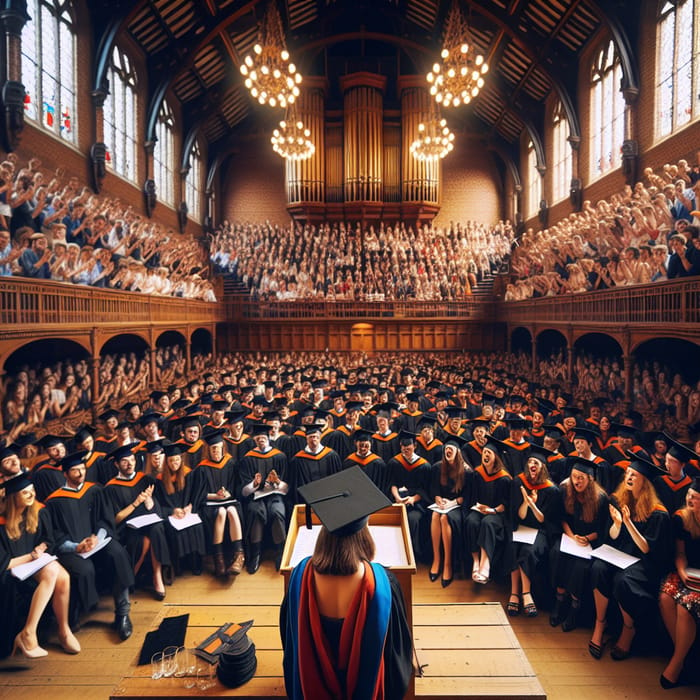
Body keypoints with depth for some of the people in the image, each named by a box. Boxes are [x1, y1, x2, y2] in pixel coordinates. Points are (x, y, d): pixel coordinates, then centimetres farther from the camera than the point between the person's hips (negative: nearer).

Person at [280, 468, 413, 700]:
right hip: (366, 680, -1)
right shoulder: (382, 582, -36)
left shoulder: (302, 574, -30)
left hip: (314, 680, 1)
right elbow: (398, 643, -17)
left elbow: (289, 634, -10)